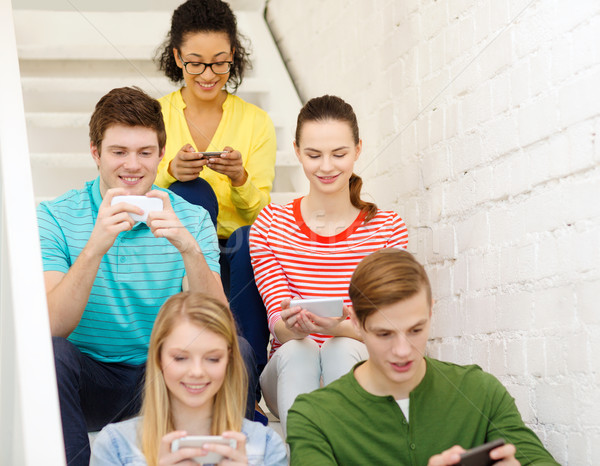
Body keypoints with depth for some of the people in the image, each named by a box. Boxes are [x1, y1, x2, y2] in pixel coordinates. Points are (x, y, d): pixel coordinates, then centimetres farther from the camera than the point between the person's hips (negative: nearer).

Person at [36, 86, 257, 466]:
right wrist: (95, 247, -31)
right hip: (91, 378, -1)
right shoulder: (55, 218, -4)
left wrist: (190, 249, -29)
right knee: (48, 352, -32)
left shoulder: (192, 220, 0)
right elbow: (53, 327, -17)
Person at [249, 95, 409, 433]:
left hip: (359, 368, 0)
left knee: (342, 349, -33)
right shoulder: (270, 224, 4)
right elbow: (278, 321, -4)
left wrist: (341, 328, -28)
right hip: (289, 371, 0)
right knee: (297, 351, -33)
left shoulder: (388, 228, 4)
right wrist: (292, 327, -30)